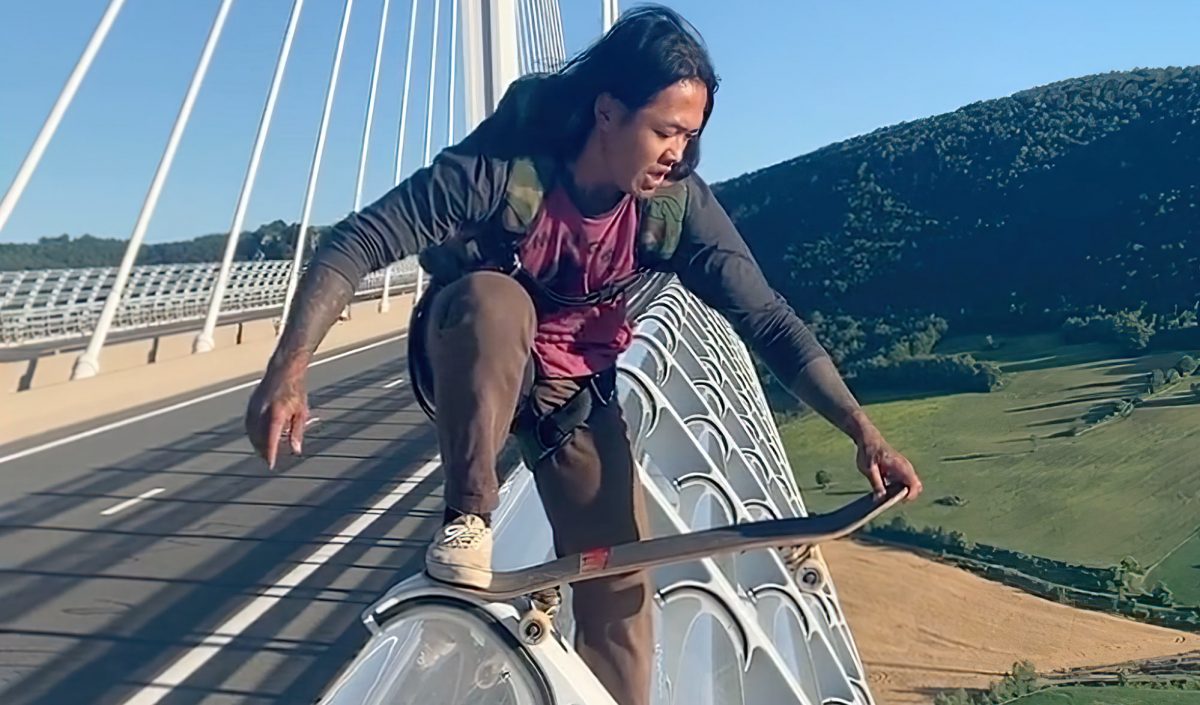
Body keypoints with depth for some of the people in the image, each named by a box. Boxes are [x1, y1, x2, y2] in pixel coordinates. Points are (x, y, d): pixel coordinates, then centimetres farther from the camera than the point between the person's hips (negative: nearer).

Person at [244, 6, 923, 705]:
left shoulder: (678, 203, -19)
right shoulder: (504, 167, -29)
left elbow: (766, 317, -18)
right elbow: (358, 242, -30)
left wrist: (864, 433, -24)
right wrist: (290, 368, -42)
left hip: (578, 390, 3)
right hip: (474, 364, -2)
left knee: (619, 586, -5)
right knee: (493, 300, -38)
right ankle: (468, 518, -21)